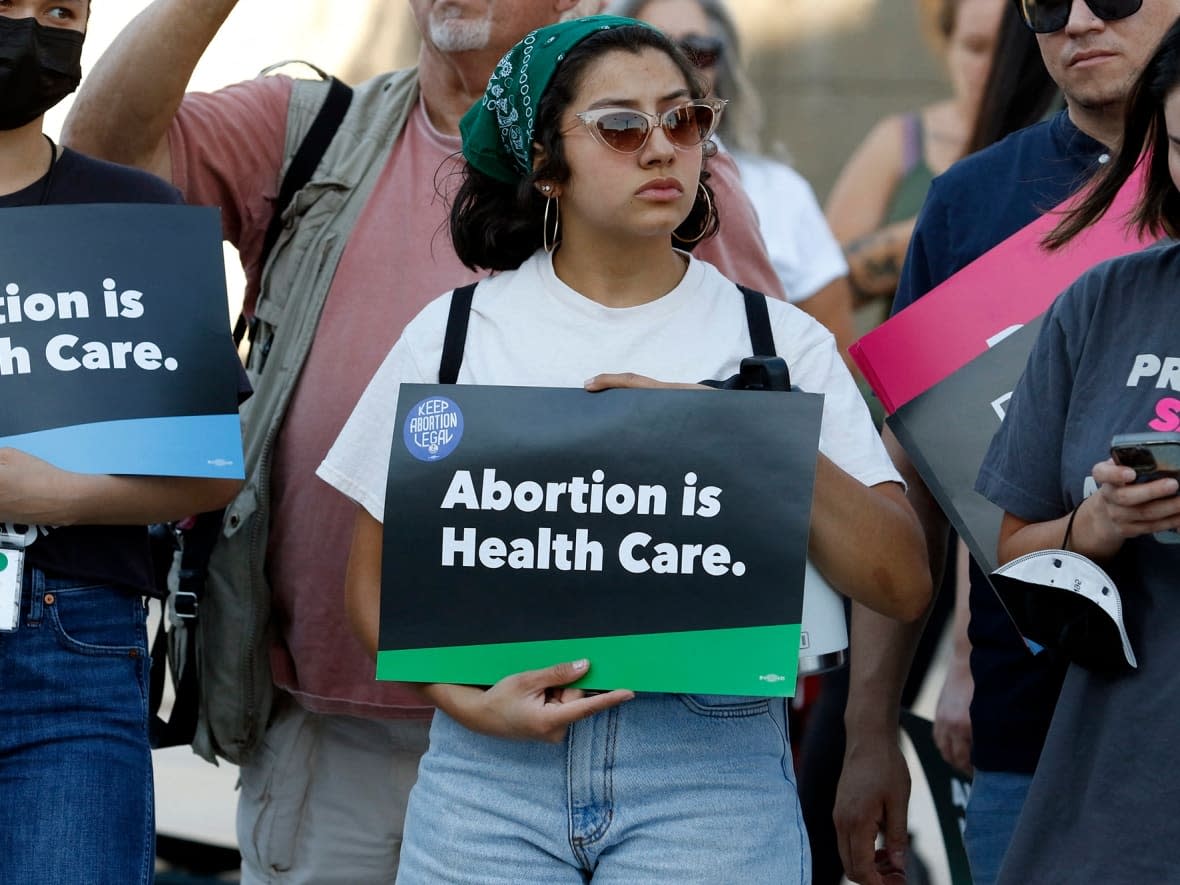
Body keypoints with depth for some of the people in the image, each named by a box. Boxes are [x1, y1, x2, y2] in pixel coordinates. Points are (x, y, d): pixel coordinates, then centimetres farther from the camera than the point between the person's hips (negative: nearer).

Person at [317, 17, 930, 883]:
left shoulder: (779, 340, 5)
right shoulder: (456, 332, 6)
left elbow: (902, 585, -3)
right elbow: (377, 578, 9)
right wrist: (469, 702, -9)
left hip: (714, 765, 0)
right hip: (492, 764, 1)